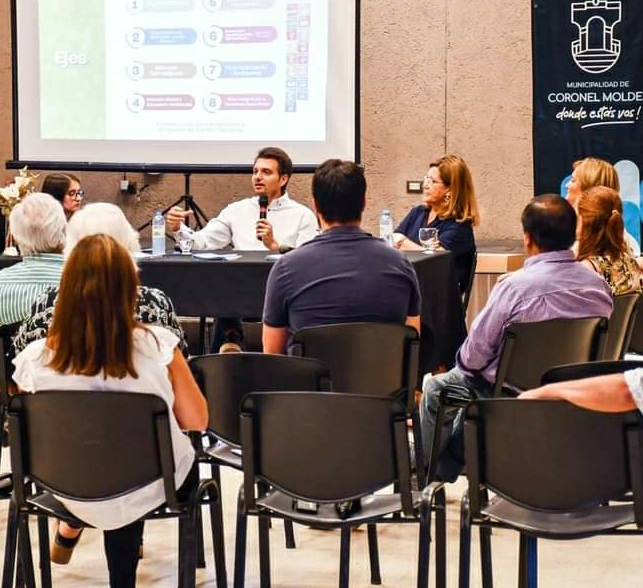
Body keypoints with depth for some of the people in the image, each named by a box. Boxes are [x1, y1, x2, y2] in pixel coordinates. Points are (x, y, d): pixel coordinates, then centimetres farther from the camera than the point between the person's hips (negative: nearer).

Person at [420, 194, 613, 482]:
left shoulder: (514, 287, -25)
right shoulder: (599, 285, -9)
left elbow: (473, 358, -16)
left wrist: (462, 360, 7)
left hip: (518, 396, -7)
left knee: (435, 388, 20)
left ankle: (435, 476, 34)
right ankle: (454, 458, 50)